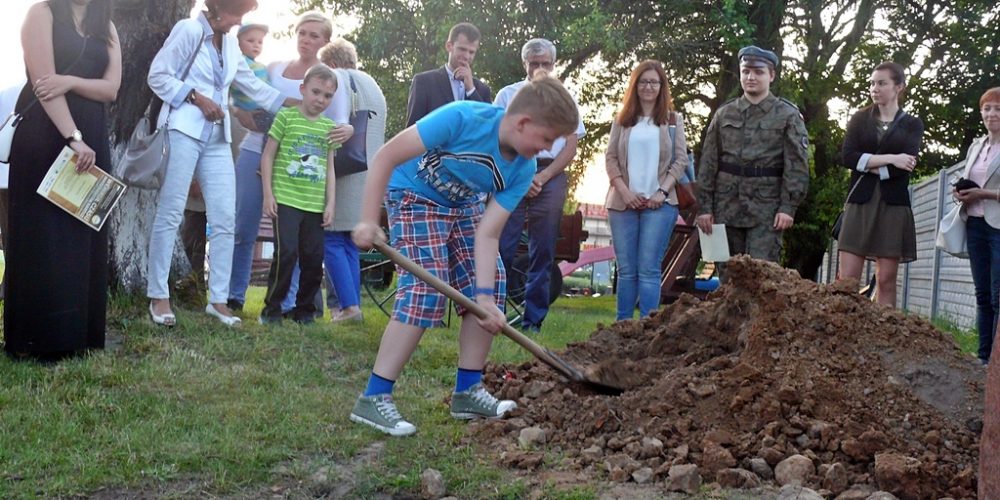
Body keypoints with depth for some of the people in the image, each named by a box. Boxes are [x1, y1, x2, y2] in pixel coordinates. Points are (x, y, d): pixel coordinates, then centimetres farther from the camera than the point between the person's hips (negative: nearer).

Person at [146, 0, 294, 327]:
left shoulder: (230, 45, 16)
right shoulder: (189, 30, -5)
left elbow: (252, 85, 23)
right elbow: (158, 76, -7)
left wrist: (292, 104, 22)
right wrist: (198, 98, -13)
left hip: (217, 139, 7)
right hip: (184, 131, -7)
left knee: (225, 219, 1)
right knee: (170, 214, -3)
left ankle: (218, 300, 7)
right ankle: (158, 296, 5)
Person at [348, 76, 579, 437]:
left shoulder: (523, 171, -15)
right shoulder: (461, 119, -33)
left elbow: (487, 234, -17)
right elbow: (386, 156, -28)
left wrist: (485, 296, -27)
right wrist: (369, 221, -30)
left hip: (464, 205, 7)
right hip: (414, 196, -7)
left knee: (490, 281, 0)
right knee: (426, 288, -20)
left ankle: (468, 391, 9)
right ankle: (373, 399, -16)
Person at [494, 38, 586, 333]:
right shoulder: (508, 95, 12)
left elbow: (570, 147, 6)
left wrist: (541, 178, -8)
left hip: (550, 178, 1)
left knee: (543, 253, 2)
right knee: (502, 248, -7)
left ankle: (533, 323, 7)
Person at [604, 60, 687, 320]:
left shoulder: (673, 120, 9)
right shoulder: (622, 120, 13)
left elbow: (681, 160, 3)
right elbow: (610, 157, 7)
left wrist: (663, 192, -9)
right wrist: (624, 190, -7)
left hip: (659, 203, -2)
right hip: (623, 202, 2)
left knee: (649, 269, -7)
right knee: (626, 270, 4)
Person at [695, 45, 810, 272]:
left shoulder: (788, 115, 2)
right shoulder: (724, 114, 10)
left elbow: (796, 165, -3)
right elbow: (708, 164, 9)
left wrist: (788, 207, -11)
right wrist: (704, 206, 4)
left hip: (766, 209, -3)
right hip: (727, 207, 3)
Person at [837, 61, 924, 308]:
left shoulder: (912, 124, 10)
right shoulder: (860, 119, 13)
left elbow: (905, 165, -7)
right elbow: (847, 157, -4)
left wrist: (867, 165, -5)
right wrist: (889, 159, -11)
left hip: (893, 205, -1)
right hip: (860, 202, 1)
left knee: (886, 281, -1)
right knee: (847, 279, -7)